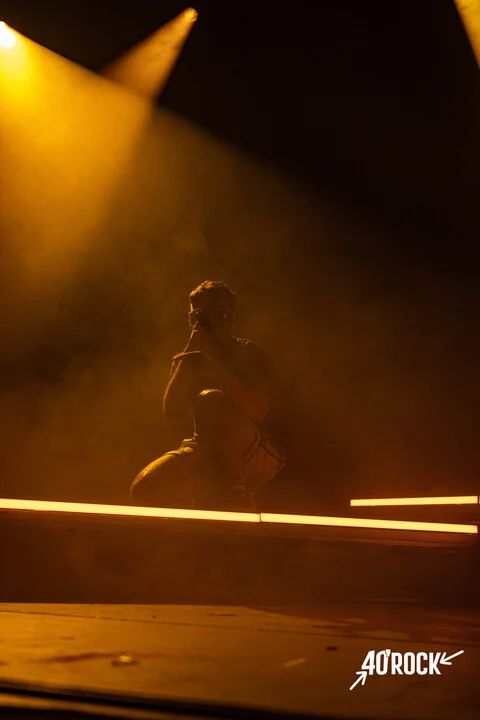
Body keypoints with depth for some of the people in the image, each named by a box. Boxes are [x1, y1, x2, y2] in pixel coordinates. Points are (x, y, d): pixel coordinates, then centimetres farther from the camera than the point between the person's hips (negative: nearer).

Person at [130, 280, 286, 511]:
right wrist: (188, 359, -12)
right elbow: (172, 412, -7)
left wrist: (215, 362, -24)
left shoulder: (249, 353, -3)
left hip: (256, 458, -3)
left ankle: (236, 497, -25)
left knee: (211, 398, -32)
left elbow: (258, 411, -20)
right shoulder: (190, 357, 8)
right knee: (144, 490, -22)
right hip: (207, 457, 4)